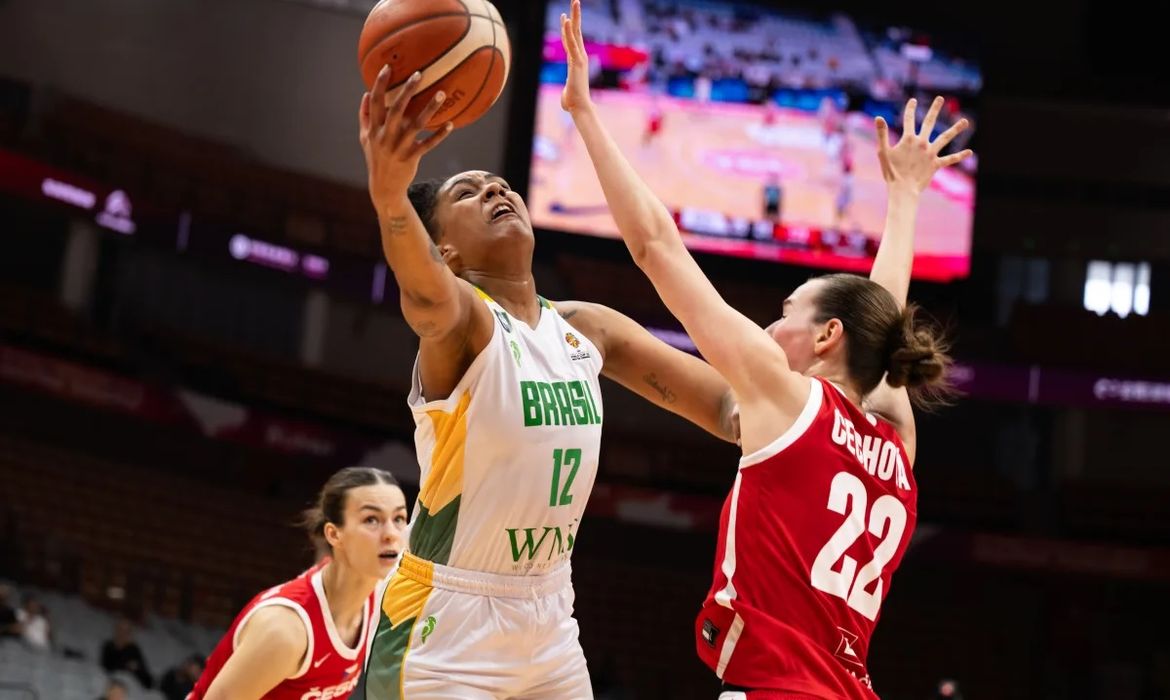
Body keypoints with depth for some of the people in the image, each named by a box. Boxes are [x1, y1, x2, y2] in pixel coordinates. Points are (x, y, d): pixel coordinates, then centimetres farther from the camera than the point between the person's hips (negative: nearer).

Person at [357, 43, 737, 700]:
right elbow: (426, 293, -39)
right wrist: (390, 193, -60)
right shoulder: (459, 318, -14)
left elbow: (728, 402, 4)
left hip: (550, 623, 7)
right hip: (446, 625, -6)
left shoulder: (588, 327, 5)